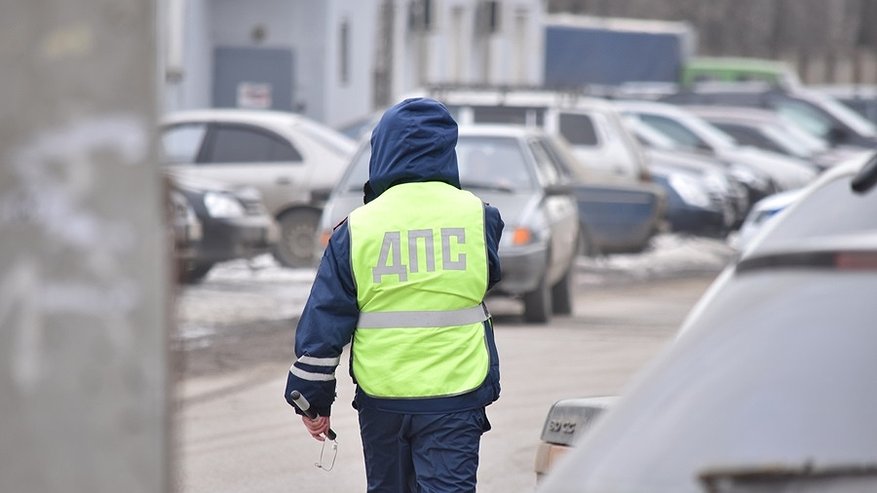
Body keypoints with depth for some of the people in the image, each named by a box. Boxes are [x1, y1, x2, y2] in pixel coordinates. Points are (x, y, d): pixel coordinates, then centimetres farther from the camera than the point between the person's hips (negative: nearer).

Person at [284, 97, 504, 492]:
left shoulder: (358, 227, -2)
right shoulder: (478, 218, -3)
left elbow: (322, 323, 1)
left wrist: (313, 399, 9)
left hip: (382, 398, 1)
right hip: (456, 396, -1)